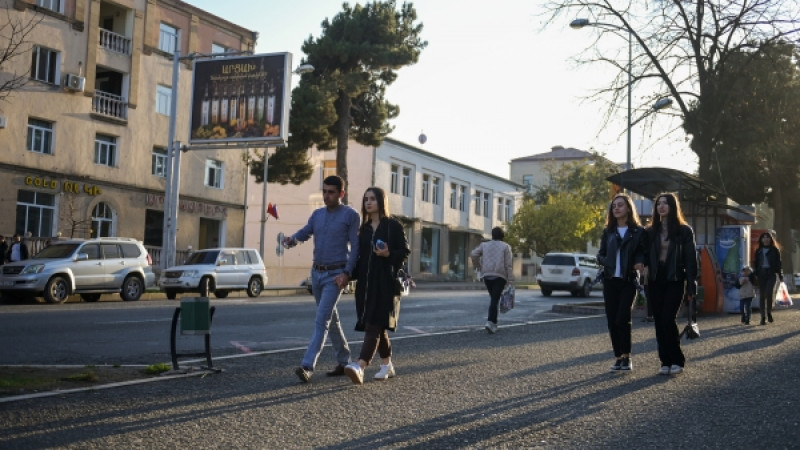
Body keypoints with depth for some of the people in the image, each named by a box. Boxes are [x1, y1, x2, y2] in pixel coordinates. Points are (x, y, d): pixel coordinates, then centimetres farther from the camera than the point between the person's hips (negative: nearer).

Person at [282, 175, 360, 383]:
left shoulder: (350, 215, -6)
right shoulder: (317, 214, 12)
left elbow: (356, 247, -9)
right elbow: (305, 232, -1)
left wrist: (347, 273, -19)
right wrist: (291, 239, -24)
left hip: (335, 275, -7)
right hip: (317, 273, 7)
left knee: (321, 320, -14)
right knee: (331, 319, 14)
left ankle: (307, 366, -20)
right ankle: (343, 362, 25)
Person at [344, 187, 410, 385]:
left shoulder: (393, 226, -1)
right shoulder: (364, 228, 16)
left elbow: (405, 251, -3)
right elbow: (360, 256, 17)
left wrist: (389, 254, -20)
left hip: (386, 283, -6)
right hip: (366, 283, 6)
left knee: (374, 325, -15)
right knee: (379, 327, 12)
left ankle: (360, 367, -28)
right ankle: (387, 365, 25)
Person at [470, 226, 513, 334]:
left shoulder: (485, 245, 10)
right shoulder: (505, 247, 2)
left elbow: (473, 254, -2)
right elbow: (508, 265, -5)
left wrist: (478, 267, 12)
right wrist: (510, 280, -5)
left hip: (487, 276, 3)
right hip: (500, 276, -3)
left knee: (493, 299, 16)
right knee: (495, 300, -6)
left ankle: (494, 323, 18)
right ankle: (490, 322, -20)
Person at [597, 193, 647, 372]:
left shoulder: (638, 231, 2)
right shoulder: (608, 231, 12)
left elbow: (643, 253, 4)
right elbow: (600, 255, 12)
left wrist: (640, 263, -18)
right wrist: (606, 261, -9)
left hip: (629, 281, -4)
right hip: (610, 280, 4)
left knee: (623, 318, -14)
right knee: (612, 320, 3)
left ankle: (626, 356, -2)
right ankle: (618, 357, 12)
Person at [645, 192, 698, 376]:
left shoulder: (684, 230, 1)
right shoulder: (651, 231, 11)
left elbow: (690, 259, -2)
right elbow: (646, 257, 8)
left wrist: (691, 286, -9)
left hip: (675, 281, -4)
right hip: (656, 281, 4)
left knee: (668, 319, -13)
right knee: (659, 322, 3)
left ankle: (677, 361, 0)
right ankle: (665, 362, 10)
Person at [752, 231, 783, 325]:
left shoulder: (775, 250, 5)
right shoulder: (758, 251, 12)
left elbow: (778, 263, 5)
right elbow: (755, 263, 12)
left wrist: (780, 275, 1)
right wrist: (755, 274, 0)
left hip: (772, 274, -3)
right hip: (761, 274, 3)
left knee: (769, 293, -19)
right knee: (762, 296, 2)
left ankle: (769, 312, 4)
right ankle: (763, 317, 7)